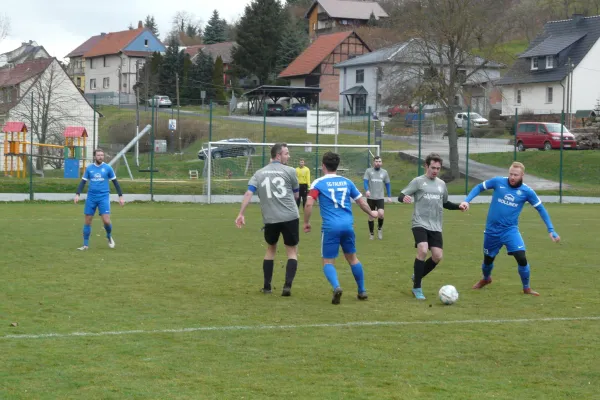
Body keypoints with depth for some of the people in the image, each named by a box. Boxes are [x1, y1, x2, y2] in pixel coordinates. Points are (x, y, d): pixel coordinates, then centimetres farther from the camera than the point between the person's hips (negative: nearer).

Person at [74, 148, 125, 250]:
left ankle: (109, 236, 18)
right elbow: (83, 182, 9)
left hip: (104, 197, -2)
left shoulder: (107, 168, 1)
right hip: (91, 197, 2)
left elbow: (115, 182, 7)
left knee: (106, 221, -13)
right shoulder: (89, 168, 5)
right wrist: (77, 194, -4)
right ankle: (85, 245, 13)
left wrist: (121, 196, 4)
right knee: (87, 221, 3)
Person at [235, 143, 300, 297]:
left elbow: (248, 193, -3)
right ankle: (288, 285, -8)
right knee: (292, 251, 7)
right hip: (290, 217, -3)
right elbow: (296, 195, 10)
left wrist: (241, 214, -5)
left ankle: (267, 287, 22)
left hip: (270, 219, 3)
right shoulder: (289, 171, 0)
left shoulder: (259, 173, 10)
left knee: (271, 249, 23)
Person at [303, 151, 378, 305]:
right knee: (352, 258, 20)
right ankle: (362, 291, 27)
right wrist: (371, 213, 37)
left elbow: (309, 204, -11)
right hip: (348, 225, 4)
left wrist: (306, 222, 3)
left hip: (330, 227, -4)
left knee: (328, 262, 4)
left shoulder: (318, 183, 0)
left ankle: (336, 287, -22)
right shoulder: (346, 182, 12)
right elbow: (361, 202, 19)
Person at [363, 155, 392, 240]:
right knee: (371, 216, 6)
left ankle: (380, 228, 9)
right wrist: (367, 190, -27)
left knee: (381, 214, -19)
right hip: (370, 198, 0)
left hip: (380, 198, 1)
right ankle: (371, 233, 22)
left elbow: (388, 184, 15)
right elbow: (365, 181, -9)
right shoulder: (368, 171, 0)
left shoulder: (384, 172, 8)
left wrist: (389, 196, 11)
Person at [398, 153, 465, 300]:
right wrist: (404, 198, -29)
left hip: (436, 227, 5)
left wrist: (458, 206, 11)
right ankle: (417, 288, -10)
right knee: (423, 250, -23)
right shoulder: (418, 181, -2)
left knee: (438, 256, -4)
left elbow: (445, 203, 27)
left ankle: (417, 276, 23)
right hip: (420, 224, -5)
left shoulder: (441, 184, 14)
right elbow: (401, 195, -5)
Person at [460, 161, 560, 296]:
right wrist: (467, 201, -11)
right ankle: (486, 279, 49)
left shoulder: (527, 191, -8)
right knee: (488, 259, 15)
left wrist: (551, 230, -1)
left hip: (510, 230, -1)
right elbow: (479, 187, 4)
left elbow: (541, 209, 2)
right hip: (492, 230, 1)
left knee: (521, 257, -17)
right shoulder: (498, 182, -8)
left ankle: (526, 288, 4)